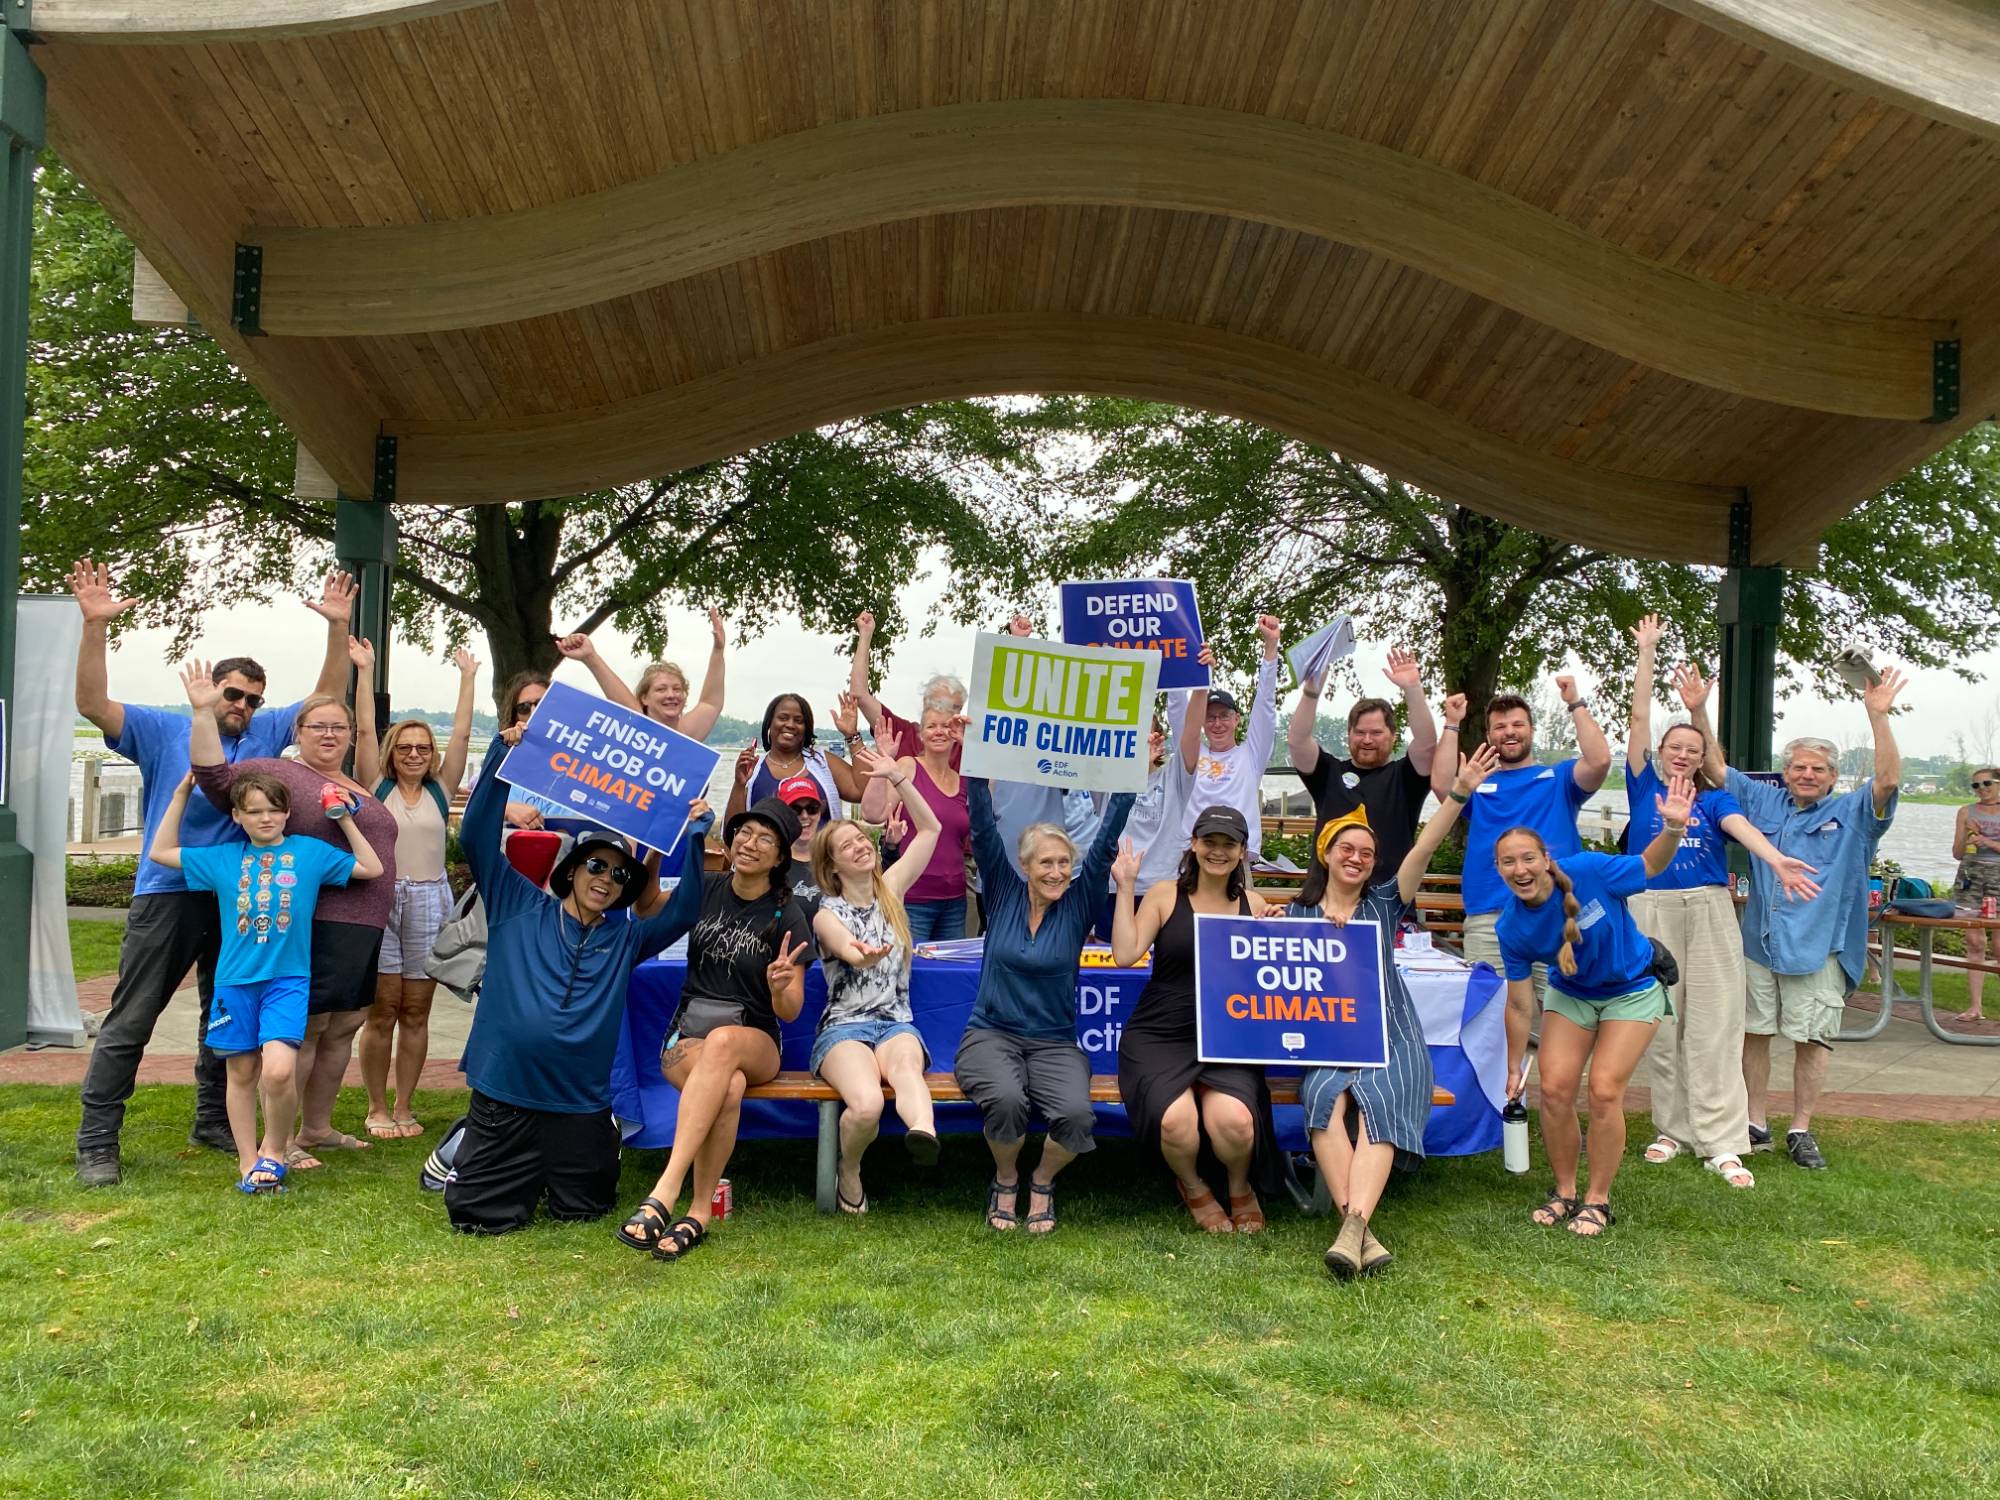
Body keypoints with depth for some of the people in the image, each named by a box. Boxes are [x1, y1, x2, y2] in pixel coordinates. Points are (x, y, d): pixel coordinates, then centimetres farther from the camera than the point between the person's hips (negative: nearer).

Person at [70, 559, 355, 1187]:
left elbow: (327, 698, 5)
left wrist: (338, 628, -7)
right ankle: (96, 1143, 4)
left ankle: (214, 1122, 29)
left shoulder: (266, 733, 7)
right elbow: (92, 704, -14)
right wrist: (95, 625, -26)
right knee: (129, 1021, -2)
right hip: (168, 893, -4)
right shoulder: (162, 730, -2)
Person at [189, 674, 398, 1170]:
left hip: (363, 928, 8)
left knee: (343, 1028, 13)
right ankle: (280, 1141, 4)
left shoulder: (360, 789, 20)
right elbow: (216, 776, -17)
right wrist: (202, 711, -25)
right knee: (305, 1029, -5)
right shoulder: (279, 774, -3)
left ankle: (317, 1128, 25)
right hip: (316, 927, -8)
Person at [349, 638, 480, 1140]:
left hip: (430, 901, 2)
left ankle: (404, 1107, 16)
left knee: (416, 1012, 7)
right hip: (380, 900, -2)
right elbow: (364, 729, 0)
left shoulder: (440, 790, 10)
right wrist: (365, 671, -2)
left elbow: (461, 735, 7)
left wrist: (468, 678, 8)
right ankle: (377, 1109, 11)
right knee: (381, 1010, 0)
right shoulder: (376, 787, 5)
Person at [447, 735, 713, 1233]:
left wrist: (694, 836, -11)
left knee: (582, 1210, 9)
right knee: (477, 1215, 1)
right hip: (503, 1095, -2)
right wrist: (503, 753, -12)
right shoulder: (520, 908, 3)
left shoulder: (624, 939, 8)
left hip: (580, 1106, 2)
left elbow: (682, 910, -2)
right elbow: (477, 835, -3)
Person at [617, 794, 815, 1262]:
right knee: (729, 1086, -36)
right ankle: (700, 1211, -26)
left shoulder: (786, 916, -1)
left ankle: (664, 1193, -41)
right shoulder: (705, 889, 8)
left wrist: (781, 986, -26)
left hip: (754, 1042, -1)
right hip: (687, 1035, 1)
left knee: (722, 1042, -39)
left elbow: (790, 1012, -3)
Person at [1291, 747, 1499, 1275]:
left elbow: (1424, 849, -1)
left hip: (1390, 1040, 0)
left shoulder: (1384, 903, 13)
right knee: (1328, 1101, -32)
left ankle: (1353, 1228, -45)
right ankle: (1360, 1232, -40)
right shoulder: (1300, 912, 15)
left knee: (1376, 1104, -32)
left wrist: (1460, 791, -13)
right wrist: (1324, 931, -5)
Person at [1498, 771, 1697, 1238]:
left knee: (1604, 1091, -11)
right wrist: (1514, 1066, -4)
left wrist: (1673, 829, -32)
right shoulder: (1511, 928, -20)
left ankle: (1598, 1200, 7)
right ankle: (1565, 1192, 15)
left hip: (1632, 990, -2)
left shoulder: (1587, 871, -29)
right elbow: (1520, 1004, -10)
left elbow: (1650, 865, -12)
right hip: (1571, 994, 3)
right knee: (1555, 1089, -7)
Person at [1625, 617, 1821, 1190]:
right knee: (1662, 1024, 4)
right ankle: (1672, 1129, 15)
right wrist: (1646, 652, 2)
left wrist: (1777, 859, -33)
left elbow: (1741, 826, -13)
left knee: (1714, 1026, -3)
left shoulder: (1713, 798, 8)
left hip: (1709, 911, 0)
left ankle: (1722, 1144, -3)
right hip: (1652, 911, 0)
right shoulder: (1643, 786, 8)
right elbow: (1639, 719, 4)